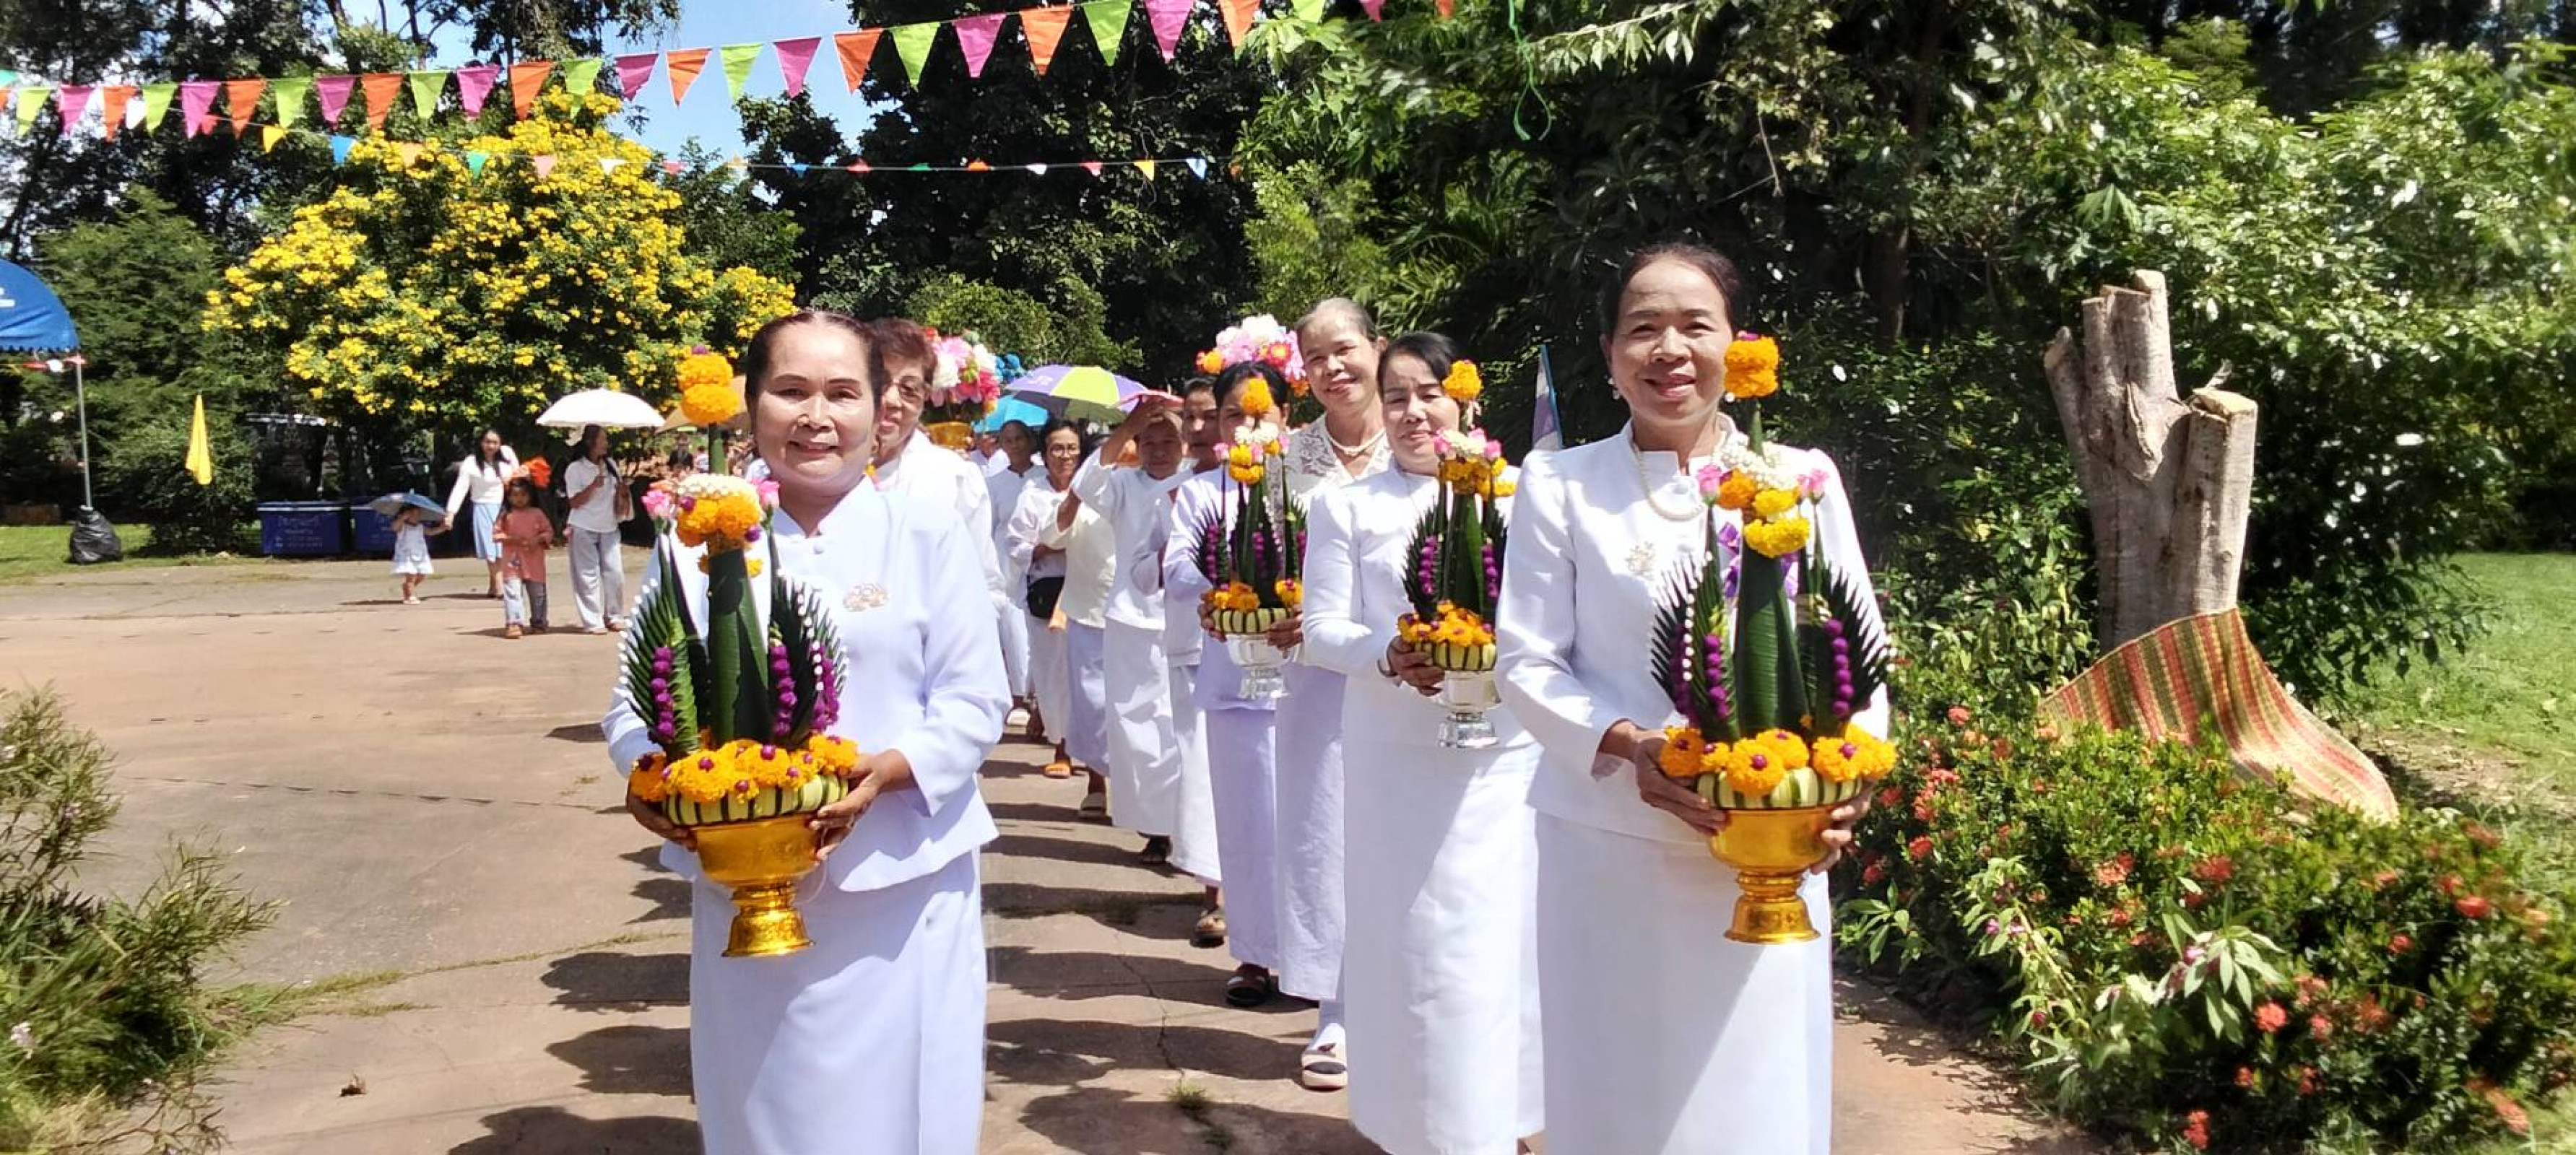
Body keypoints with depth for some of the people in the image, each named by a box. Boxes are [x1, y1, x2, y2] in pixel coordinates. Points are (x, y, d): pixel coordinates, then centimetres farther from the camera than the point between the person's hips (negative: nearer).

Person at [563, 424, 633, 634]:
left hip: (609, 527, 5)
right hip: (584, 529, -5)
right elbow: (574, 502, -9)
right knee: (588, 575, -3)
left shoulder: (611, 465, 10)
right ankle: (592, 621, 0)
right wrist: (593, 486, -21)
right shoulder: (575, 469, -6)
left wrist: (621, 493, -1)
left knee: (615, 572, 1)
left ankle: (615, 616, 13)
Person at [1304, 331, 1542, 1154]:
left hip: (1501, 751, 1)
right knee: (1409, 937, 4)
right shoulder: (1347, 508, 4)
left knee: (1500, 933, 6)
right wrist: (1388, 655, -18)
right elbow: (1322, 629, 1)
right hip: (1394, 755, 0)